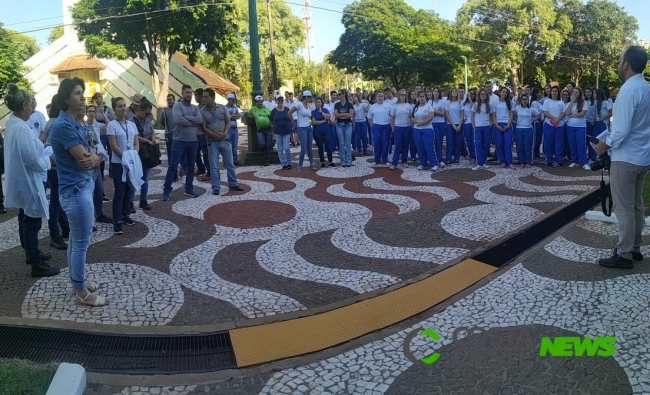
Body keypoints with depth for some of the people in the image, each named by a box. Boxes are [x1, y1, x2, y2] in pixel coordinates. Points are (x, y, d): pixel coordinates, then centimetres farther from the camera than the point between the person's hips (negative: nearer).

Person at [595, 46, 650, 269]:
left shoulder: (628, 90, -19)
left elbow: (622, 129, -24)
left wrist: (606, 144, -8)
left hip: (625, 158, -9)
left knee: (624, 208, -2)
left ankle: (624, 255, 5)